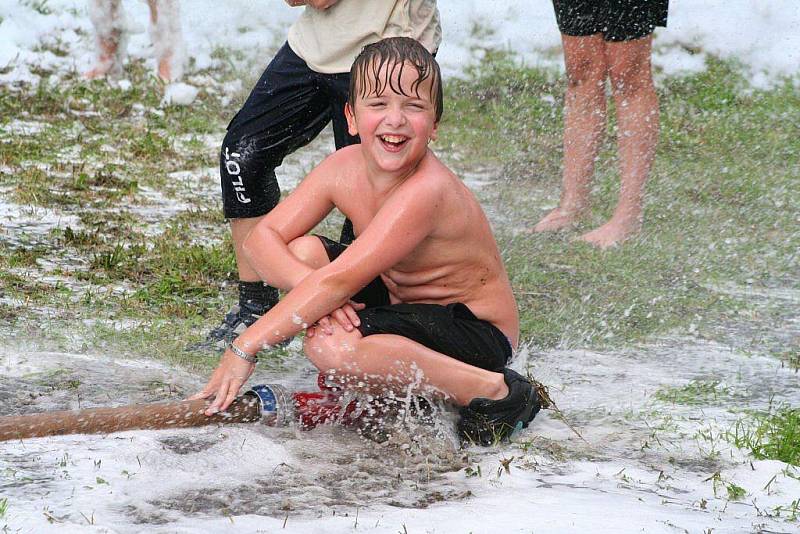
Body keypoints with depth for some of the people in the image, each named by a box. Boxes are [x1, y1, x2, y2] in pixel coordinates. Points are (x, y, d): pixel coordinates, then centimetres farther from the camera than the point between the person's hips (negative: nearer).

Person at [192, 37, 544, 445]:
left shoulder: (425, 191, -30)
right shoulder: (344, 168, -6)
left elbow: (339, 280, -33)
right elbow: (262, 238, -7)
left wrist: (244, 349, -31)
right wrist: (308, 285, -29)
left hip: (477, 334, -8)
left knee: (331, 347, -31)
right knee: (299, 252, -5)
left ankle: (494, 392, -15)